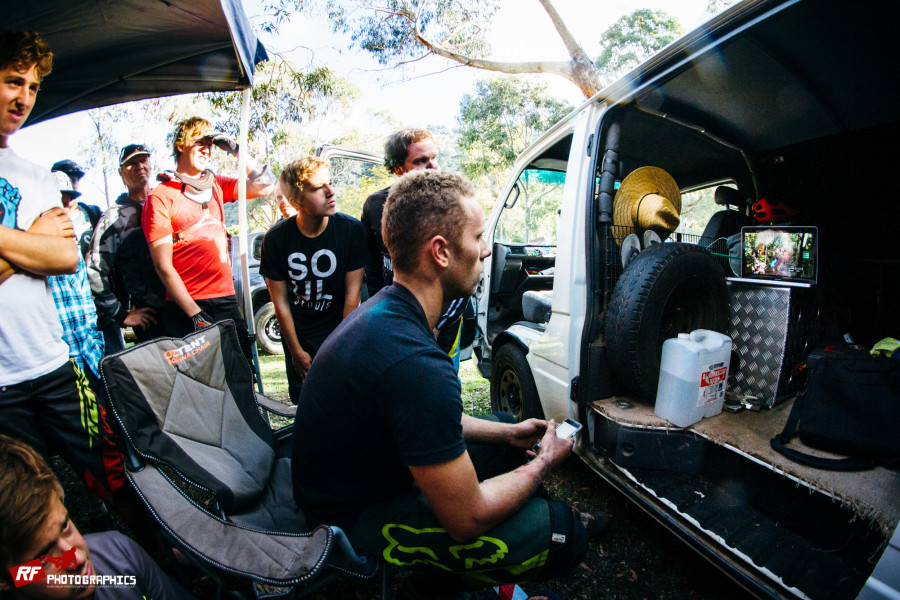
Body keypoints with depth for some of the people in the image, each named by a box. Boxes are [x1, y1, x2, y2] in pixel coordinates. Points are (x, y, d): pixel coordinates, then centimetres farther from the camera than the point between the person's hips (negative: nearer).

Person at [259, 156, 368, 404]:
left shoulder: (351, 230, -15)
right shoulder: (276, 239, -12)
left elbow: (352, 295, -11)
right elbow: (281, 302, -6)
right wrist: (296, 351, -2)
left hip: (339, 330, -1)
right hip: (298, 335, 1)